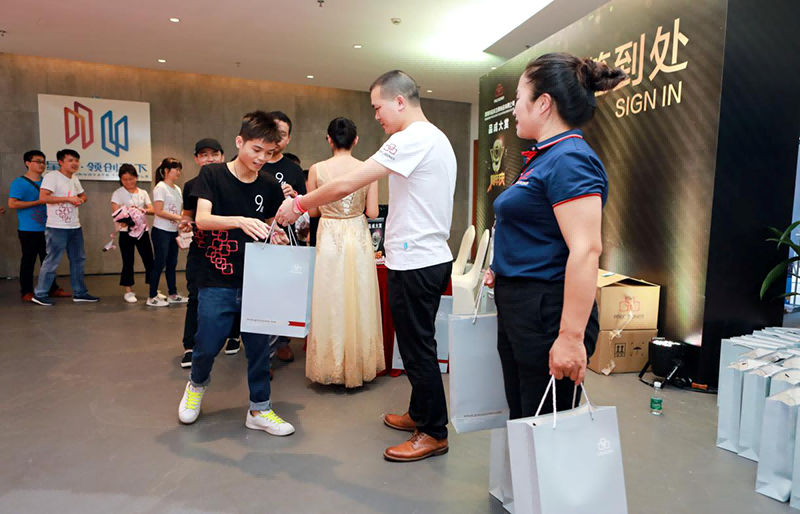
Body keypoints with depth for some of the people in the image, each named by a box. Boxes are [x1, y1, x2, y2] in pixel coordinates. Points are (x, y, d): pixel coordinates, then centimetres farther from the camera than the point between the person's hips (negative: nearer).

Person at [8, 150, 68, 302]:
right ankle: (26, 293, 9)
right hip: (28, 230, -6)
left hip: (46, 229, 6)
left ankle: (52, 288, 19)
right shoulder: (19, 182, -7)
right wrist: (38, 202, -17)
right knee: (28, 260, 1)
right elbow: (12, 204, -15)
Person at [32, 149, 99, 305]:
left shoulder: (75, 179, 12)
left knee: (78, 259, 12)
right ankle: (39, 294, 10)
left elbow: (83, 196, 25)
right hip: (57, 228, -8)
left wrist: (81, 200, 1)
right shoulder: (52, 176, -12)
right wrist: (68, 199, -21)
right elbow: (43, 197, -23)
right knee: (52, 261, -2)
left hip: (75, 227, 8)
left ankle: (79, 293, 22)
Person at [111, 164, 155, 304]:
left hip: (142, 230, 3)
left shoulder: (143, 193, 9)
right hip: (126, 232, -3)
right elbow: (115, 212, -12)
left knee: (149, 260, 4)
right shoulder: (118, 193, -2)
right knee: (128, 262, 1)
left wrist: (143, 210, -21)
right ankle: (128, 292, 11)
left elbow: (152, 210, -1)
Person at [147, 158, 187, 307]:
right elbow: (158, 211, -18)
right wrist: (179, 218, -21)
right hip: (161, 231, -8)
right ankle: (152, 297, 5)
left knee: (172, 264, 13)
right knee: (160, 264, -4)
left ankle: (173, 294, 21)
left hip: (173, 231, 8)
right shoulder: (160, 187, -11)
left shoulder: (177, 189, 12)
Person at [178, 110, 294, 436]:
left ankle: (259, 409, 23)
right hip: (218, 281, -2)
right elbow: (202, 219, -16)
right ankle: (197, 384, 39)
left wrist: (276, 237, -10)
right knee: (207, 347, 5)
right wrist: (241, 221, -34)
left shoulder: (270, 186, 4)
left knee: (259, 347, 6)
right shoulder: (212, 174, -4)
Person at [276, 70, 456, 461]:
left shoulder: (413, 139, -16)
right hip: (429, 257, 10)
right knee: (418, 344, 18)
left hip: (416, 263, -10)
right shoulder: (436, 138, 17)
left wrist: (299, 205, -6)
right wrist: (395, 246, 21)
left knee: (418, 347, 0)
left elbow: (347, 184, -19)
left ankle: (434, 432, 15)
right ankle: (420, 414, 33)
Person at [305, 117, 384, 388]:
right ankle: (359, 364, 24)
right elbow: (373, 211, -3)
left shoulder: (317, 169, -6)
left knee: (330, 303, 9)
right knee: (359, 302, 12)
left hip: (330, 239, -1)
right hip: (359, 238, 1)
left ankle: (331, 367, 19)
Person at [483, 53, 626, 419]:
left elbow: (586, 250, -25)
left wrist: (571, 337, -27)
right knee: (520, 419, 20)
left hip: (547, 313, -10)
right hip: (517, 308, 10)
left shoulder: (569, 160, -16)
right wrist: (504, 270, 14)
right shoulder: (546, 157, 15)